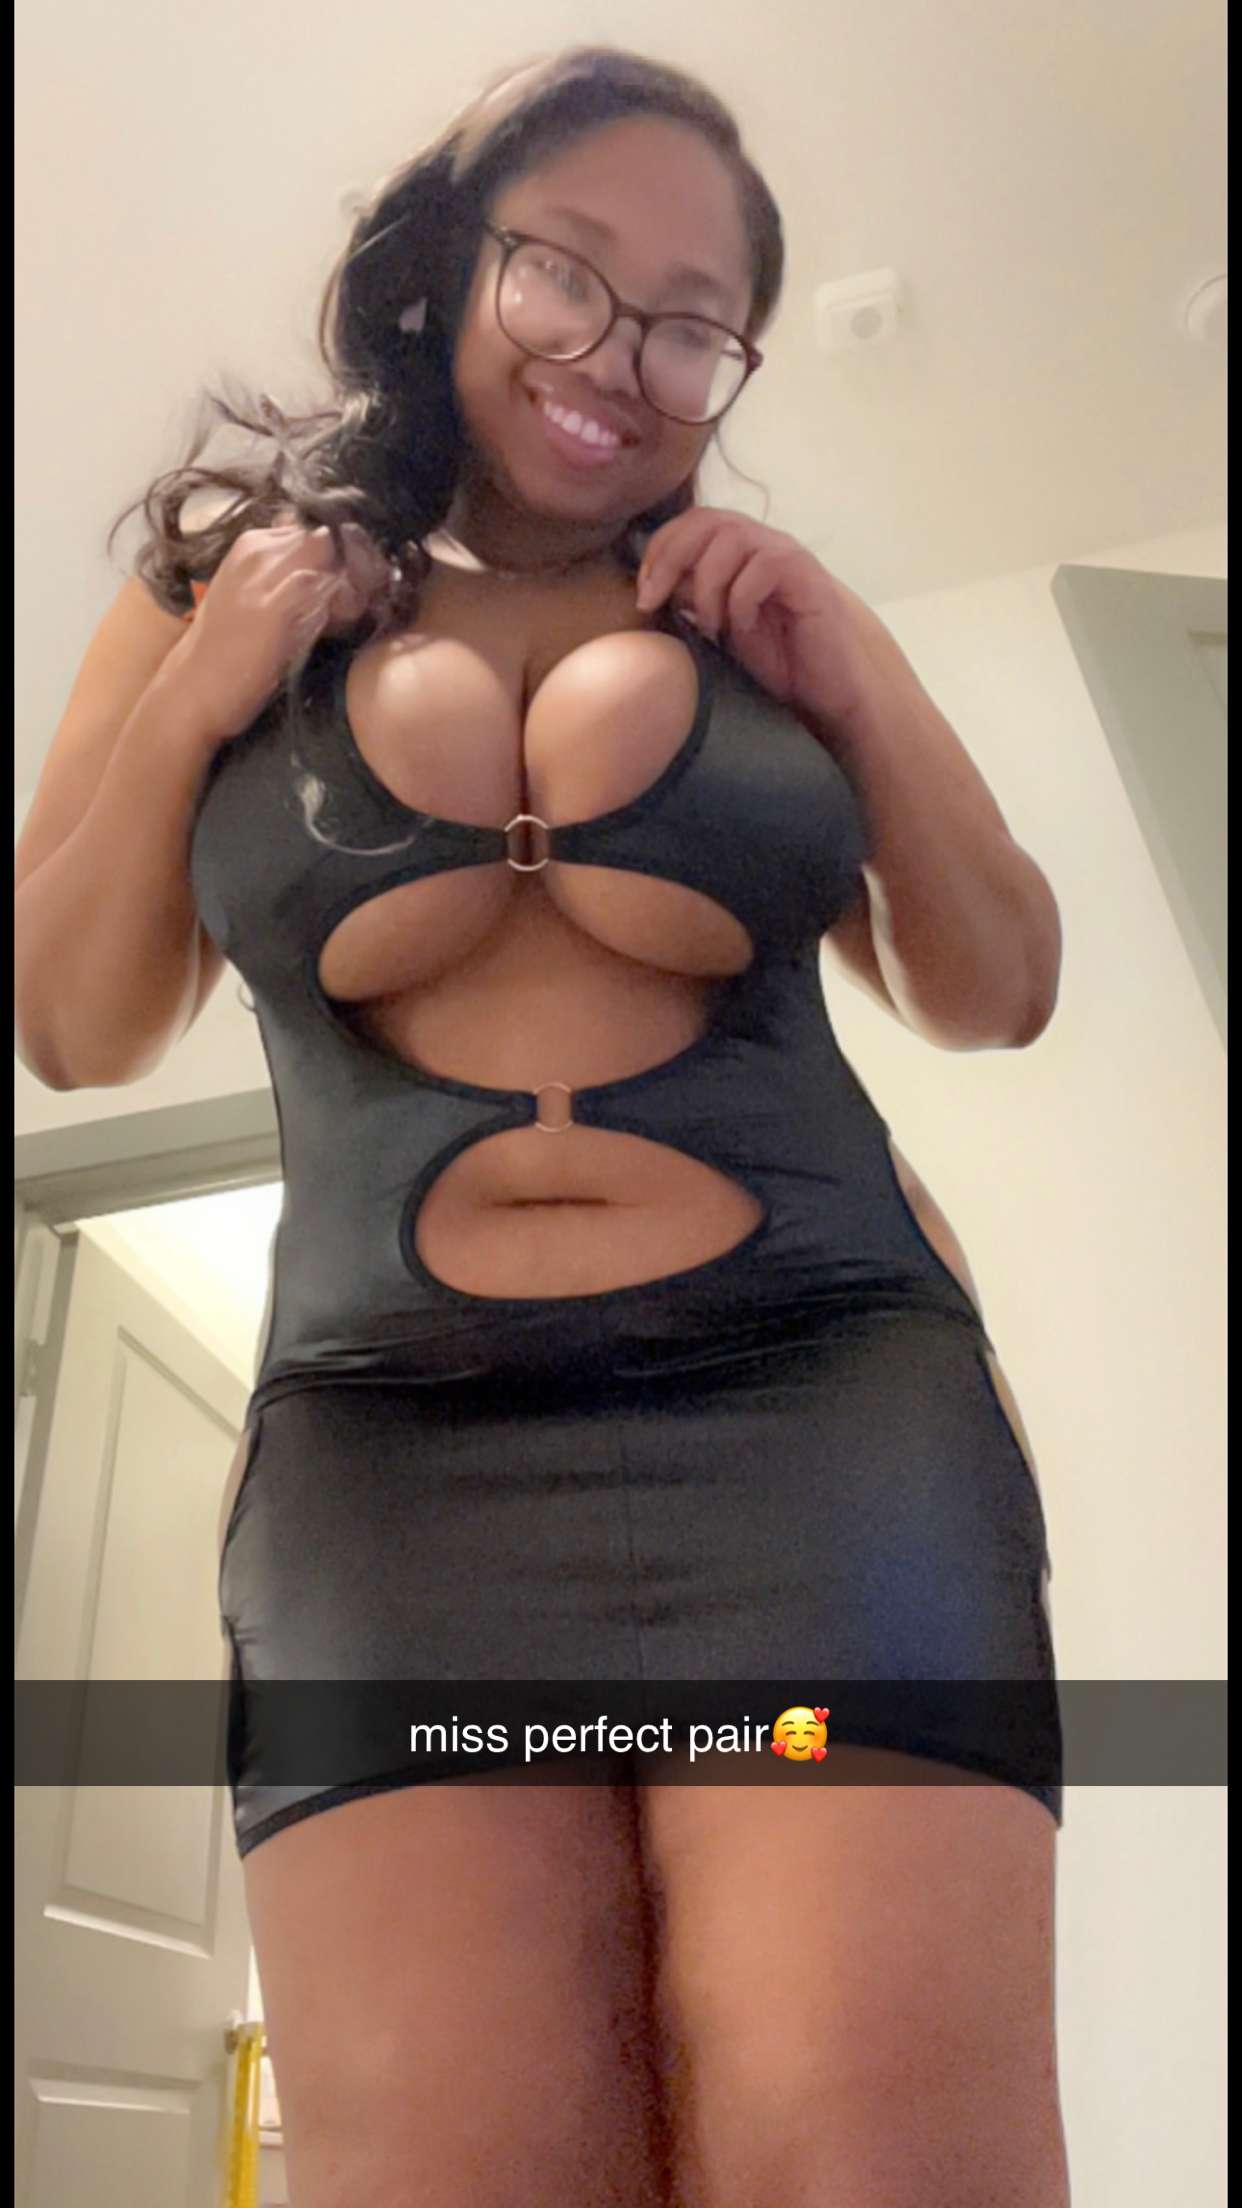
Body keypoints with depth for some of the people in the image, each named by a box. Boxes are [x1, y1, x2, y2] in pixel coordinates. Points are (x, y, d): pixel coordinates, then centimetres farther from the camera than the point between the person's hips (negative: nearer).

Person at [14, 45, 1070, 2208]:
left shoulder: (761, 608, 16)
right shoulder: (221, 598, 16)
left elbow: (994, 997, 18)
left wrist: (868, 689, 5)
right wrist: (187, 703, 3)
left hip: (825, 1402, 1)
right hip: (389, 1453, 0)